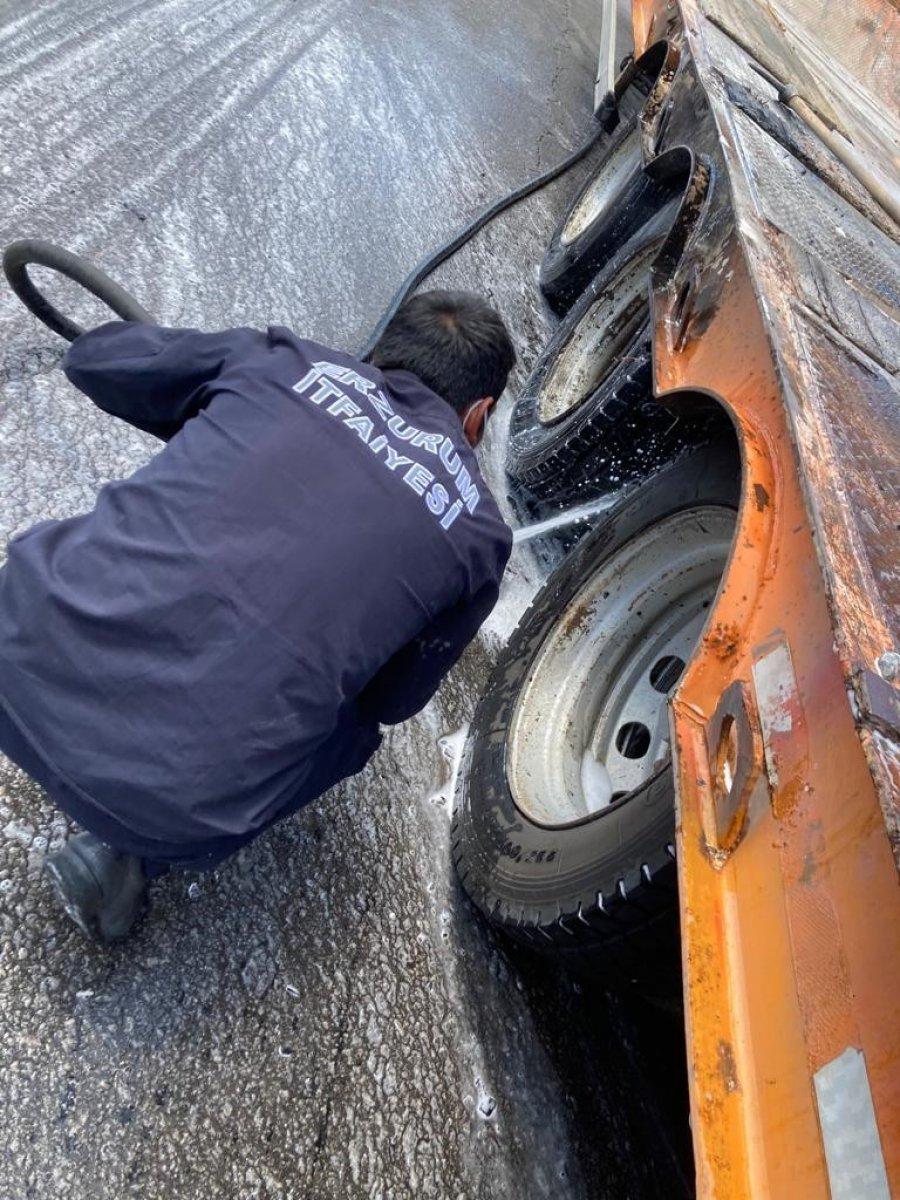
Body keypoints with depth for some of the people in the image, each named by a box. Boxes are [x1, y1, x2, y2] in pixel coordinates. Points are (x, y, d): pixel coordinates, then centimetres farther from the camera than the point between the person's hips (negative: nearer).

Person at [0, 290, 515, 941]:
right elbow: (394, 698, 17)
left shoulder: (286, 359, 10)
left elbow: (96, 355, 21)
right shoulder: (479, 530, 7)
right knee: (352, 728, 27)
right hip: (170, 792, -3)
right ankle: (134, 856, 14)